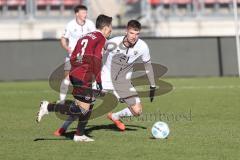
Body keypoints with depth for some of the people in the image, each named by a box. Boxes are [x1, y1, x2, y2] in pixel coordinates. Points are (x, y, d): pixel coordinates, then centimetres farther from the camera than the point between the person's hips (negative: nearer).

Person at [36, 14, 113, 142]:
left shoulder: (86, 37, 20)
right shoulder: (101, 39, -5)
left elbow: (73, 58, 18)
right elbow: (96, 61, -15)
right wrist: (98, 82, -13)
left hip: (74, 75, 9)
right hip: (83, 78, -9)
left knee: (89, 106, 18)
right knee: (82, 110, -8)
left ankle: (79, 135, 22)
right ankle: (48, 107, -13)